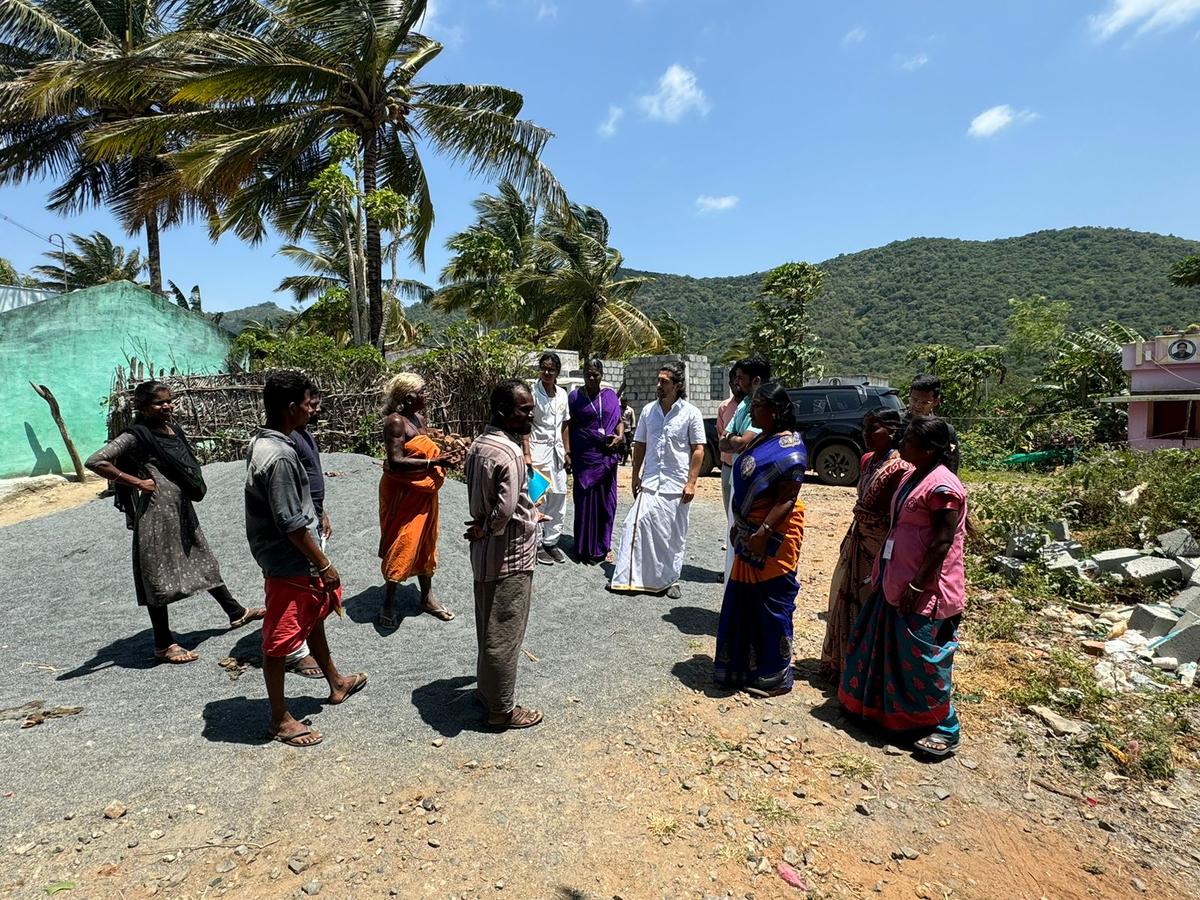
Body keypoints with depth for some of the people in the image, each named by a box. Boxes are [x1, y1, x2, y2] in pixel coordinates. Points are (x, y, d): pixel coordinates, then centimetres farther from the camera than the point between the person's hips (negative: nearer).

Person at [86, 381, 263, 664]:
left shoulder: (172, 428, 9)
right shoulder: (137, 435, -13)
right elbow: (95, 462, -21)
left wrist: (194, 487, 8)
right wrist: (138, 483, -17)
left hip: (182, 508, 8)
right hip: (157, 511, -8)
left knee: (203, 561, 18)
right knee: (159, 575, 2)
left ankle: (236, 613, 31)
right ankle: (163, 645, 14)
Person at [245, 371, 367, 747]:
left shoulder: (263, 441, 3)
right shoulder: (279, 455, -28)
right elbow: (292, 524, -26)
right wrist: (324, 565, -17)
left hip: (293, 557, 11)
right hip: (288, 562, -10)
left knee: (314, 615, 24)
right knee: (279, 640, 6)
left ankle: (336, 683, 44)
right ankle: (280, 720, 24)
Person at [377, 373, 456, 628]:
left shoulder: (420, 418, 9)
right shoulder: (395, 421, -17)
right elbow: (395, 462, -25)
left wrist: (443, 451, 1)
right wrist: (432, 462, -25)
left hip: (424, 492, 8)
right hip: (402, 493, -8)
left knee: (425, 542, 15)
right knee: (401, 547, -2)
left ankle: (427, 597, 28)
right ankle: (388, 603, 15)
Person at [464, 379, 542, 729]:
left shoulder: (480, 443, 6)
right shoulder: (509, 453, -24)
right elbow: (506, 510, -30)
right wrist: (484, 530, -13)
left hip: (485, 554, 9)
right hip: (509, 556, -9)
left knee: (489, 628, 22)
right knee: (504, 634, 6)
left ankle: (487, 689, 39)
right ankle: (502, 709, 22)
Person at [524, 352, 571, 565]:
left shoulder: (562, 394, 10)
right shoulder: (533, 391, -8)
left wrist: (567, 452, 13)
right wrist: (527, 454, -19)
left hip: (557, 451, 6)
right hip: (538, 450, -6)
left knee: (558, 498, 9)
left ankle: (551, 541, 21)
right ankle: (537, 544, 11)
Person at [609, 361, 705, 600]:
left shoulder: (690, 413, -5)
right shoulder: (648, 410, 5)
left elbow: (698, 450, -4)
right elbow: (640, 445, 11)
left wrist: (691, 482, -10)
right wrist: (635, 475, 8)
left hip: (677, 486, -2)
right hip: (650, 483, 2)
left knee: (675, 535, 8)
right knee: (637, 525, -5)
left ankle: (671, 579, 22)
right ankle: (628, 577, 6)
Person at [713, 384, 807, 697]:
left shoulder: (789, 448, -17)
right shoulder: (759, 439, 11)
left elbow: (787, 500, -21)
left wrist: (763, 532, -27)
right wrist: (739, 526, 19)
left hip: (774, 537, -9)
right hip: (750, 533, 9)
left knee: (772, 606, 3)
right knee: (743, 602, 17)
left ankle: (775, 677, 19)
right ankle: (746, 667, 33)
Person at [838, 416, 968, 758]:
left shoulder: (943, 487, -20)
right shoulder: (913, 476, 9)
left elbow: (943, 543, -21)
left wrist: (917, 585, -20)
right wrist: (888, 575, 19)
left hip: (925, 589, -10)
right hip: (897, 580, 10)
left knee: (922, 658, 1)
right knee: (890, 649, 20)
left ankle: (944, 728, 18)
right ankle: (882, 706, 37)